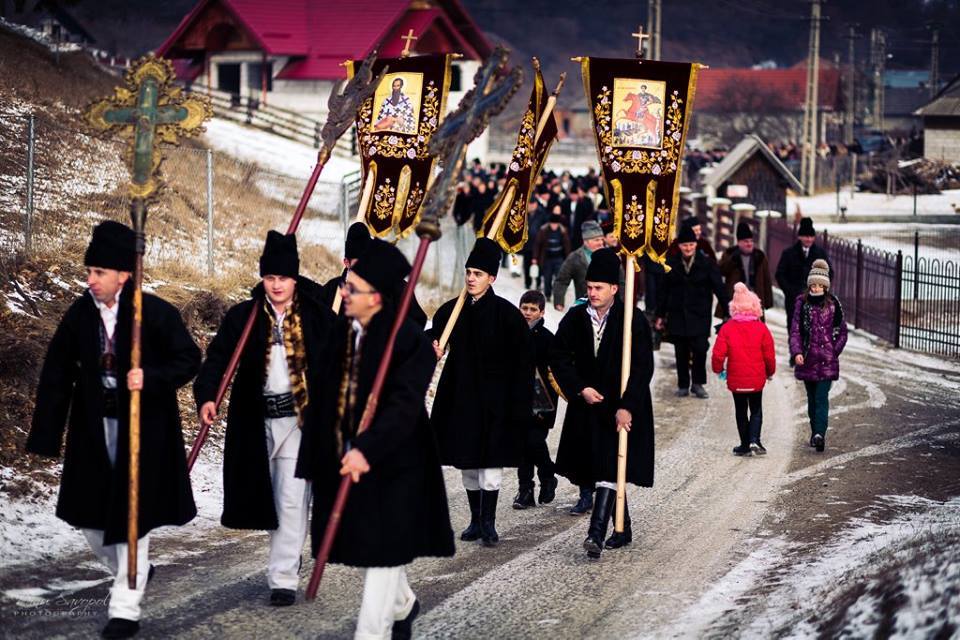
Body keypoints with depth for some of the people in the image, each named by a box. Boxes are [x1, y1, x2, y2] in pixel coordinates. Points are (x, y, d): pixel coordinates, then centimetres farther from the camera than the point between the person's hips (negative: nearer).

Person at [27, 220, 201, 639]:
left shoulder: (155, 313, -13)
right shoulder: (80, 314, -1)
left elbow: (189, 358, -7)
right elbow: (57, 376, 1)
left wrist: (151, 378, -25)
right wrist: (45, 434, -2)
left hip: (143, 427, -5)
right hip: (93, 428, 5)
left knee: (131, 513, -1)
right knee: (88, 513, 11)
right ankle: (132, 572, 37)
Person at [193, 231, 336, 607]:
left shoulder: (316, 316, -3)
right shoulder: (243, 317, 1)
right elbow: (217, 356, -7)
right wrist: (206, 396, -23)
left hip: (300, 418, -3)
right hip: (257, 420, 3)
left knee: (291, 498, -8)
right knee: (267, 495, 15)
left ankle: (284, 578, -5)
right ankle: (287, 557, 37)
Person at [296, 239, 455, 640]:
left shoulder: (408, 340, -18)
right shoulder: (340, 332, 3)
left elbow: (404, 406, -25)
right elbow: (328, 398, 10)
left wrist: (368, 449, -34)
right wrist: (316, 455, 10)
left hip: (392, 463, -7)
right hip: (344, 457, 7)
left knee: (382, 548, -2)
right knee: (367, 543, 19)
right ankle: (402, 604, 44)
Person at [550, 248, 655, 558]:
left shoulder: (633, 321, -10)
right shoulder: (575, 319, 2)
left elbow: (642, 368, -13)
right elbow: (559, 358, 6)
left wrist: (626, 406, -20)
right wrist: (580, 389, -7)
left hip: (623, 408, -5)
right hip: (587, 406, 5)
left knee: (609, 470, -14)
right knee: (598, 470, 11)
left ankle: (596, 533, -23)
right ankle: (622, 529, 26)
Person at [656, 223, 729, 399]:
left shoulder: (706, 263, -2)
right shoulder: (671, 264, 3)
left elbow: (719, 288, -2)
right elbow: (663, 291, 9)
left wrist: (728, 311, -6)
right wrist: (660, 315, 9)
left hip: (699, 316, -2)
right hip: (677, 316, 2)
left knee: (700, 349, -10)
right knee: (681, 352, 7)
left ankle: (698, 384, 4)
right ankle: (683, 385, 18)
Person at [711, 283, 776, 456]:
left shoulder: (727, 328, -8)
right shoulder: (761, 328, -7)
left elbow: (718, 354, -9)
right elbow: (769, 355, -2)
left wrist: (718, 368, 11)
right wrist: (770, 371, 16)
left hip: (736, 379, 0)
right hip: (756, 378, 0)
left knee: (741, 411, 14)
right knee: (756, 410, 13)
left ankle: (745, 445, 16)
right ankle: (754, 440, -7)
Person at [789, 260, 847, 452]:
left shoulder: (833, 304, 2)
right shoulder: (802, 303, 2)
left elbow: (842, 331, 9)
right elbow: (795, 330, 0)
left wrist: (834, 351, -1)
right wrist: (796, 352, -13)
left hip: (827, 359, -2)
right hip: (807, 358, 2)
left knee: (821, 398, -11)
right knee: (812, 398, 11)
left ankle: (819, 434, -21)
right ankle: (816, 433, 22)